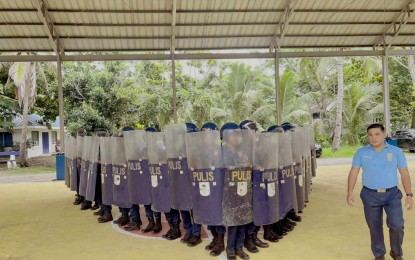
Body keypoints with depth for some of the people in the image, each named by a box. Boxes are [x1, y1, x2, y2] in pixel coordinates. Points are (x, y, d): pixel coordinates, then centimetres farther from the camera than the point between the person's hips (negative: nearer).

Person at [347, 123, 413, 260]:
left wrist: (409, 195, -3)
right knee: (375, 228, 9)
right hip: (370, 196, 1)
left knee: (397, 225, -8)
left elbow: (404, 173, 2)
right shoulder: (361, 152, 0)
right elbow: (353, 173, 0)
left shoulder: (396, 151, 0)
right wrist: (350, 193, -7)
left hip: (392, 195, 0)